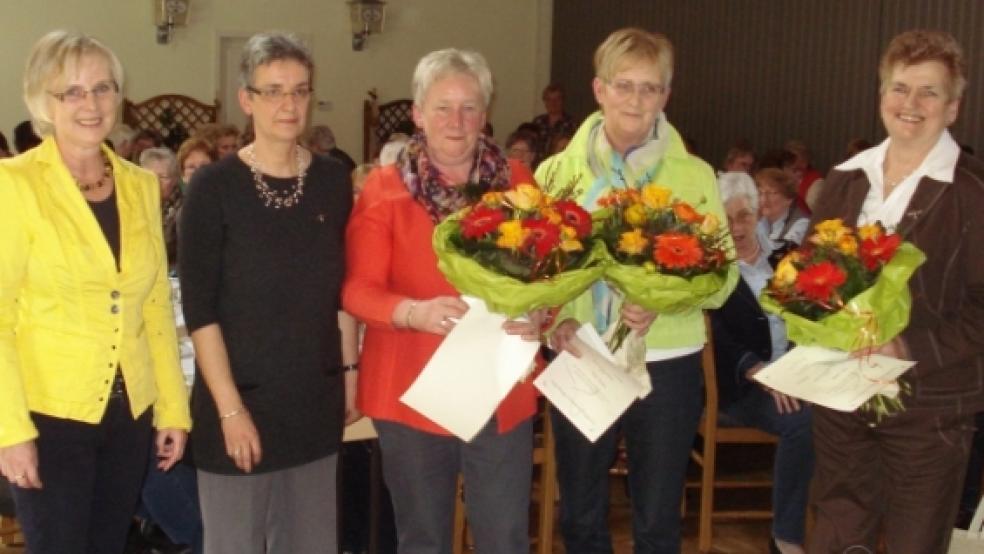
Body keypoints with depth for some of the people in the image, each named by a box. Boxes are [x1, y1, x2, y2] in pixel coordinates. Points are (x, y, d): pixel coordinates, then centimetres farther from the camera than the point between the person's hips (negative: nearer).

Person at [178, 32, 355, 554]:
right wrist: (230, 407, -14)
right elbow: (199, 309, -11)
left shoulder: (334, 181, 3)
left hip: (316, 397, 4)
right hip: (239, 397, -4)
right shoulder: (213, 186, -9)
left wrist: (351, 367, 8)